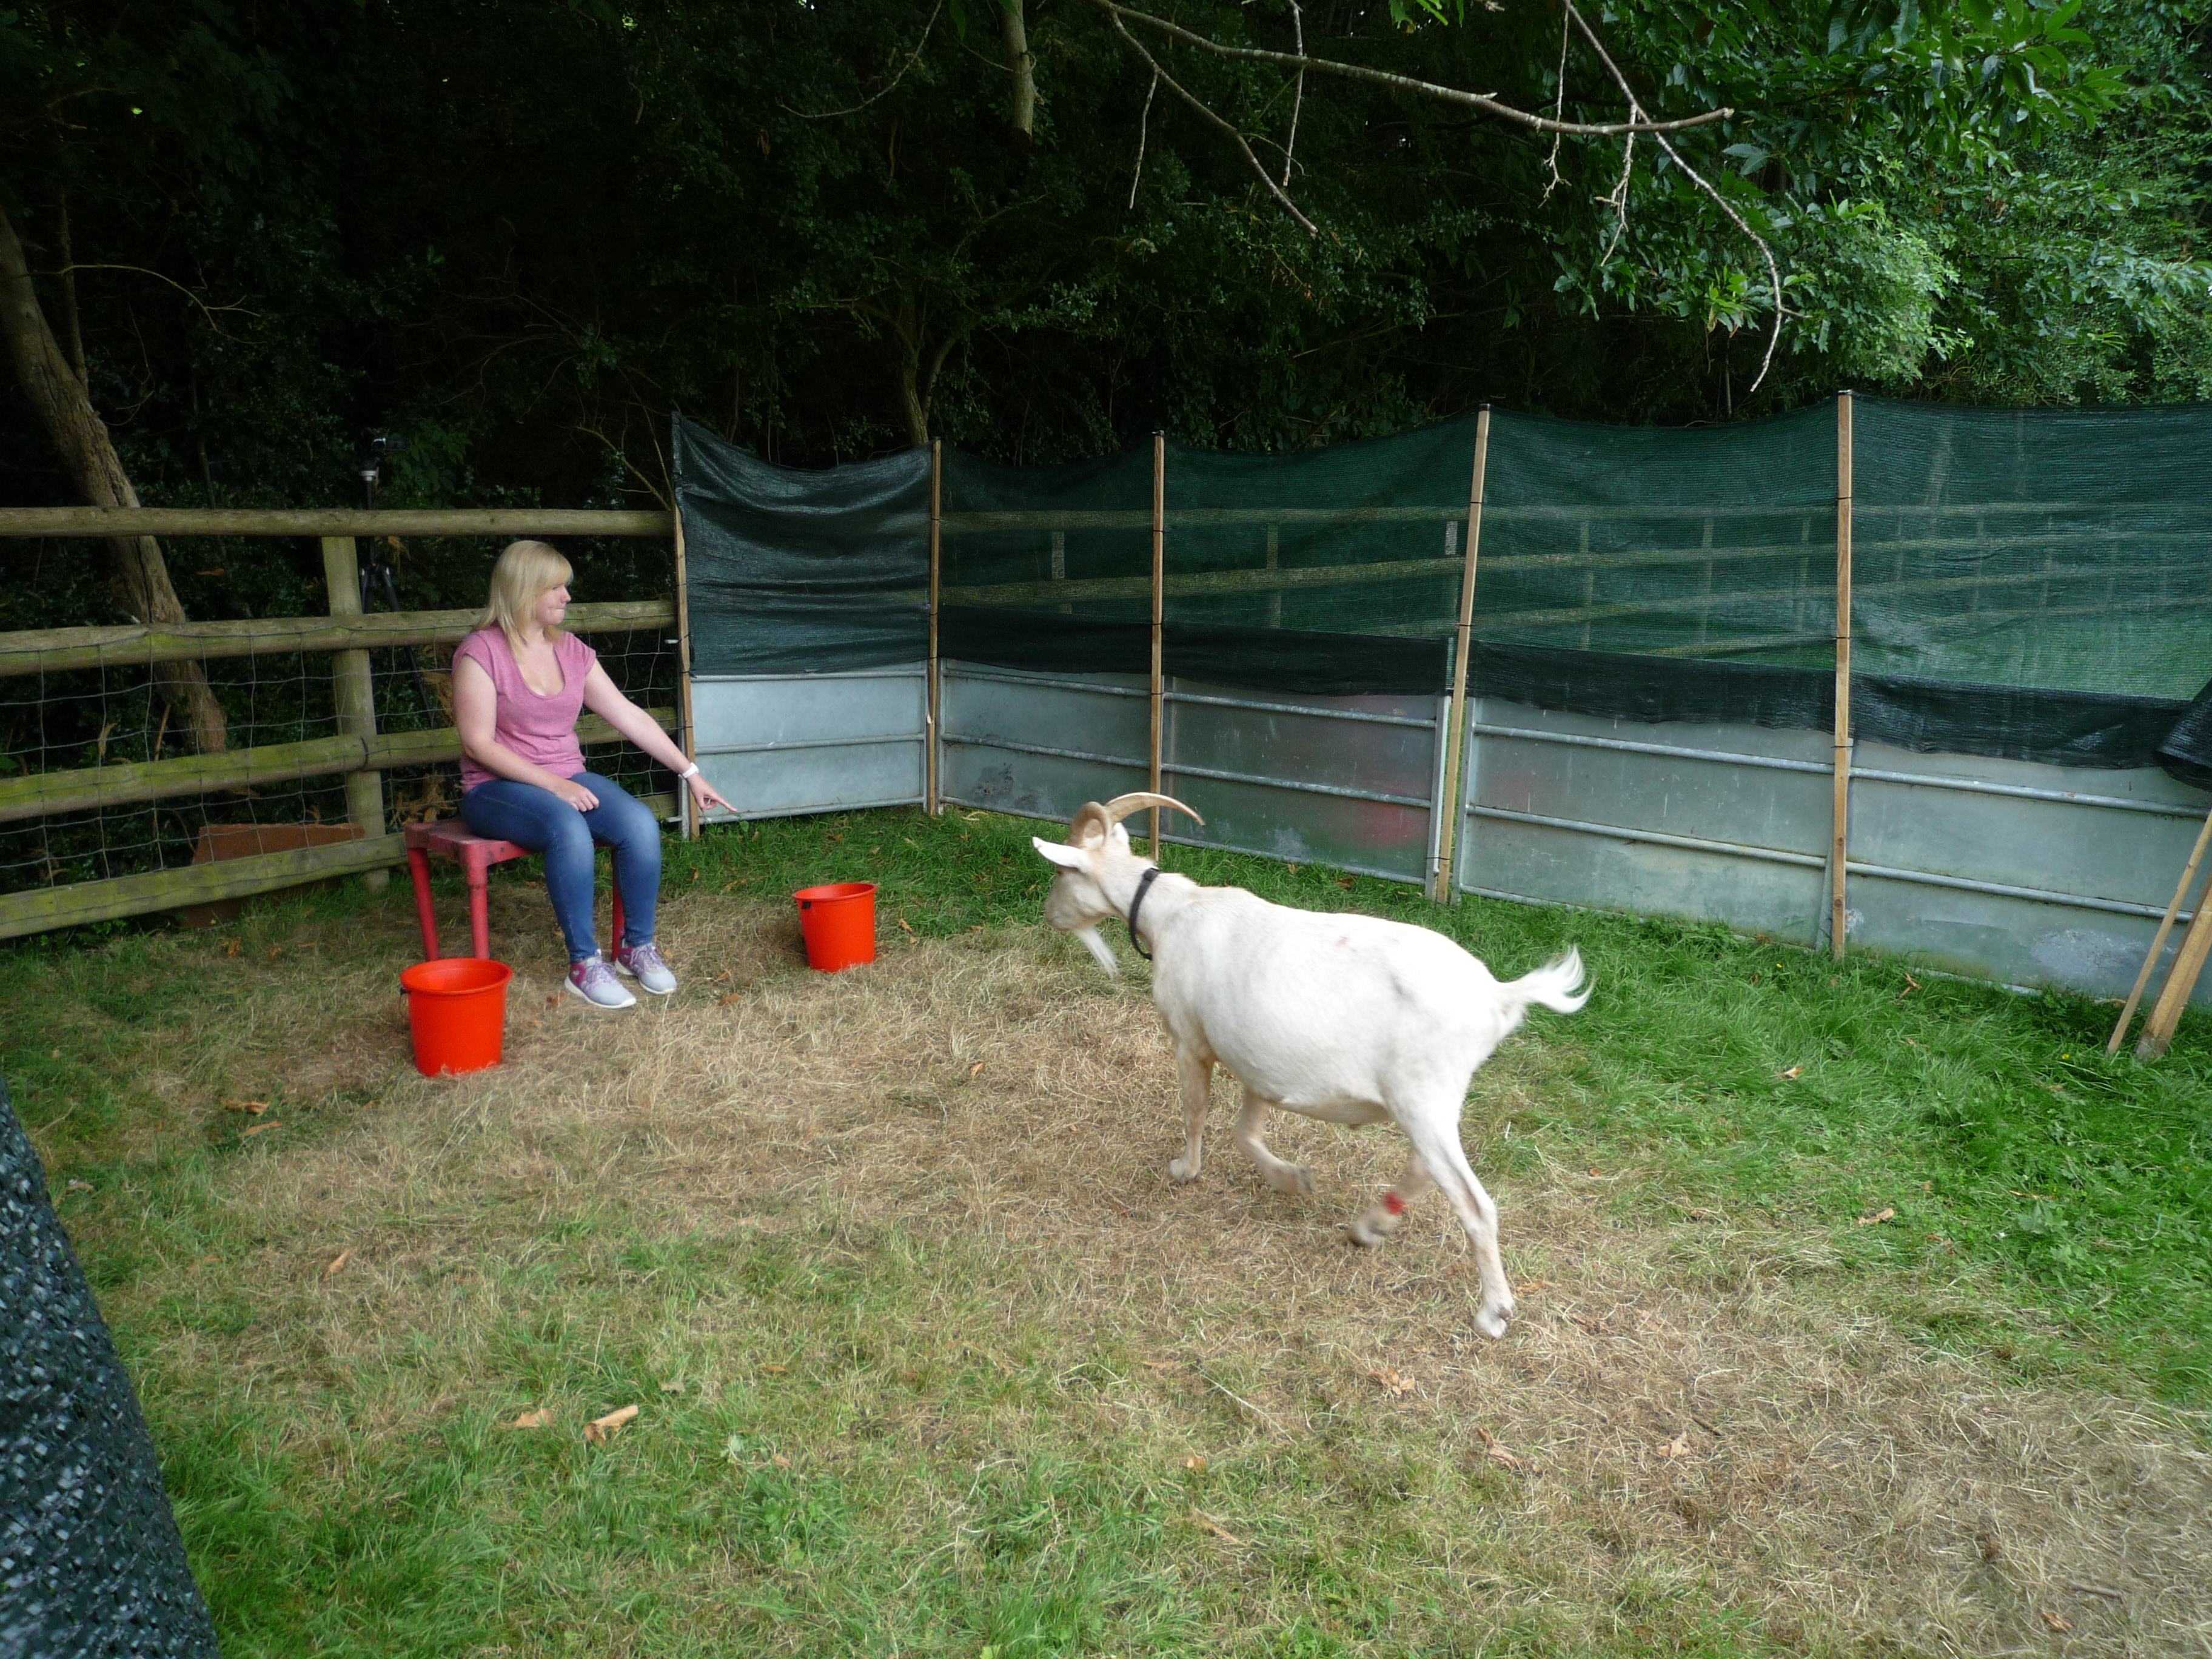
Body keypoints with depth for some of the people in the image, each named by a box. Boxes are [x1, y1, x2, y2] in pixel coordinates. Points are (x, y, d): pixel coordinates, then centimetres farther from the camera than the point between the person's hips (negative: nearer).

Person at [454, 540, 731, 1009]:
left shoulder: (572, 651, 8)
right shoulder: (480, 653, -9)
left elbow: (629, 716, 8)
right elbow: (479, 745, -14)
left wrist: (690, 772, 4)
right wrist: (552, 784, -21)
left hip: (569, 780, 5)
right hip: (498, 789, -5)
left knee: (641, 824, -24)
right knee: (568, 828, -37)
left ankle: (637, 947, -8)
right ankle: (584, 964, -27)